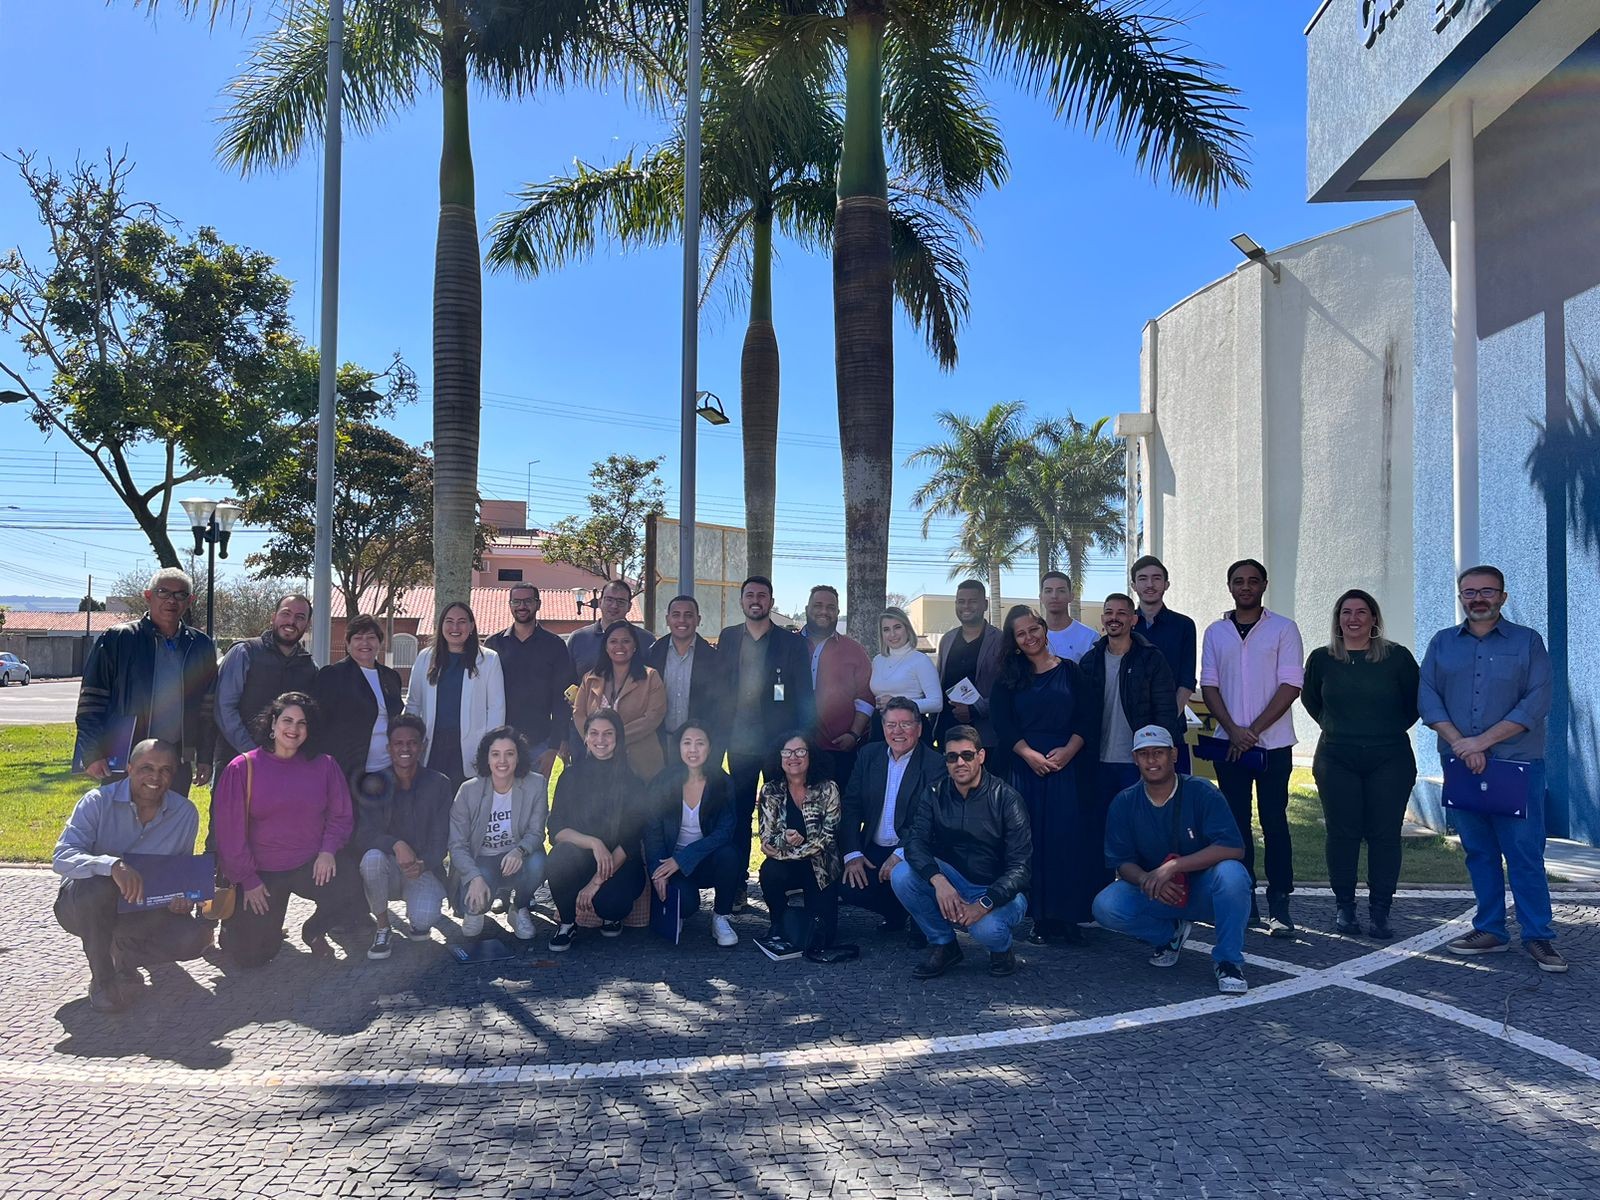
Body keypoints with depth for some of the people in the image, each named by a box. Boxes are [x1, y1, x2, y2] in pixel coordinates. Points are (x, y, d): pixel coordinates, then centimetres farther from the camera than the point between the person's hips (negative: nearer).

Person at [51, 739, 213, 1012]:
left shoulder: (185, 813, -5)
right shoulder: (98, 802, -15)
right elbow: (61, 858, -26)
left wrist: (183, 897, -17)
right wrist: (112, 865, -45)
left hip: (142, 911, 2)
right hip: (83, 906, -2)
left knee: (196, 936, -23)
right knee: (97, 886, -38)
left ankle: (125, 951, 7)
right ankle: (102, 980, -17)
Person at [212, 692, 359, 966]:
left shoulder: (324, 766, -1)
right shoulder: (243, 768, -7)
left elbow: (341, 816, 6)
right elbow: (230, 829, -6)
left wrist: (328, 849, -12)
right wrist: (247, 880, -7)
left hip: (310, 866, 2)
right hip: (261, 873, -1)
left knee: (350, 891, -27)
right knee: (253, 955, -4)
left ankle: (313, 931, 7)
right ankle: (233, 922, 34)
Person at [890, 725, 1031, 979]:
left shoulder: (1005, 798, -14)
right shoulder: (936, 794, -3)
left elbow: (1019, 867, -18)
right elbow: (915, 841, -16)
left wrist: (984, 904, -33)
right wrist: (938, 880, -36)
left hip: (999, 890, -4)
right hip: (952, 881, 4)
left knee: (986, 928, -36)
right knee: (901, 874, -22)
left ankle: (1001, 948, 4)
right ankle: (943, 944, -1)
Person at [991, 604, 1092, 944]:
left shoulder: (1069, 670, 7)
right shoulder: (1009, 677, 9)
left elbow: (1086, 717, 2)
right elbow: (1002, 722, 0)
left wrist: (1068, 751, -13)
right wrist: (1030, 755, -12)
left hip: (1066, 765, -1)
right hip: (1025, 766, 1)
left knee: (1069, 837, -4)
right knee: (1032, 839, 0)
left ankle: (1067, 916, 4)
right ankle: (1040, 918, 6)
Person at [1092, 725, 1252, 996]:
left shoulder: (1201, 792, -13)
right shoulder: (1124, 803, -3)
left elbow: (1233, 848, -24)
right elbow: (1122, 862, -4)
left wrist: (1171, 867, -31)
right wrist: (1145, 880, -29)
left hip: (1202, 892, -3)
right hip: (1153, 895, 3)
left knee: (1231, 873, -36)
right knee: (1105, 907, -24)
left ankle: (1228, 960, -14)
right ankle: (1171, 933, 6)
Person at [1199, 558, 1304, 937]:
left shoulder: (1283, 629, 2)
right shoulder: (1215, 632, 10)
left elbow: (1291, 685, -5)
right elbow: (1209, 684, 7)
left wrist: (1254, 730, -11)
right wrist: (1233, 731, -8)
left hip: (1273, 743, -3)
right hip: (1228, 743, 3)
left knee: (1274, 821, -3)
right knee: (1236, 822, 5)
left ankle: (1279, 907, 0)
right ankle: (1244, 904, 11)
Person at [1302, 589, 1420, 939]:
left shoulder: (1397, 657, 1)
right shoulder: (1321, 659, 5)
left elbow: (1415, 703, 13)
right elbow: (1309, 699, 20)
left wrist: (1392, 729, 8)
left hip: (1390, 762, -1)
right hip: (1336, 760, 1)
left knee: (1385, 834, -1)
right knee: (1342, 833, 1)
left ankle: (1379, 913, 6)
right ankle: (1344, 908, 11)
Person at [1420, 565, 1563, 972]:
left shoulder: (1527, 641, 3)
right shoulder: (1443, 643, 11)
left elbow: (1536, 702, -7)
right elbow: (1427, 696, 2)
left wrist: (1481, 741, -13)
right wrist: (1460, 743, -12)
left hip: (1516, 764, -3)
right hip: (1460, 765, 3)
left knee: (1524, 851, -3)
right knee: (1478, 851, 9)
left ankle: (1538, 937, 7)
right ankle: (1489, 931, 17)